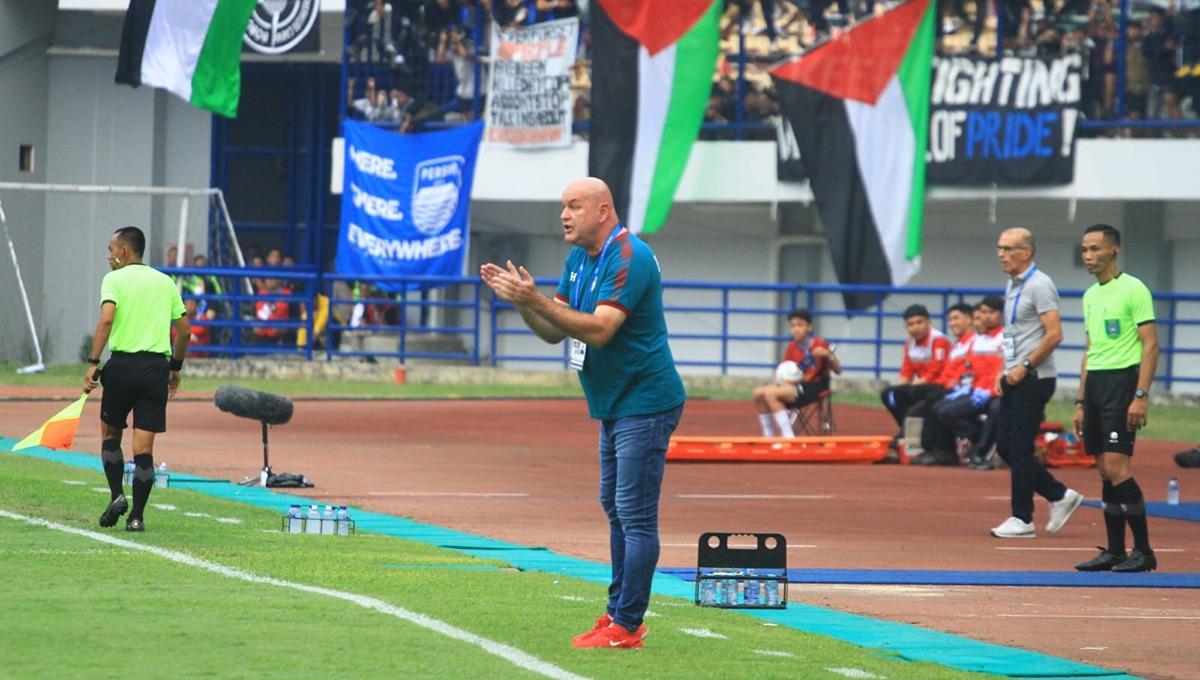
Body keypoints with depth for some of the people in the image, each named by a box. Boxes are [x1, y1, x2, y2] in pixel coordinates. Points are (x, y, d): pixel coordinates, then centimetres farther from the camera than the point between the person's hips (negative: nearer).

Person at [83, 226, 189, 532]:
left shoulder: (114, 279, 0)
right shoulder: (166, 283, 14)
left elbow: (107, 319, -16)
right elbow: (184, 331, 13)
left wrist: (92, 363, -17)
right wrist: (176, 367, 24)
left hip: (122, 364, -3)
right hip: (157, 365, 3)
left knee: (110, 435, 17)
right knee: (143, 447, 2)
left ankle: (117, 496, 2)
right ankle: (137, 516, 0)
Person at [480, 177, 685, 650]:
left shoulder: (629, 259, -20)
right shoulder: (579, 259, 11)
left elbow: (599, 329, -28)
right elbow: (554, 332, 11)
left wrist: (535, 300, -30)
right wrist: (519, 299, -6)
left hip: (644, 405, -11)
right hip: (613, 406, 11)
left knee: (636, 515, -10)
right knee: (616, 509, 16)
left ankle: (626, 626, -10)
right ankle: (618, 613, 24)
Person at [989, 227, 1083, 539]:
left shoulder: (1039, 285, -13)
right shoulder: (1012, 286, 16)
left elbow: (1054, 335, -20)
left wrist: (1024, 366, -18)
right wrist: (1004, 370, 13)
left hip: (1033, 380, -10)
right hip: (1015, 380, 10)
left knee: (1020, 449, -6)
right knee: (1005, 446, 8)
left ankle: (1022, 519, 0)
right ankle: (1059, 496, 17)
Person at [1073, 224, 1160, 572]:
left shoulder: (1133, 289, -7)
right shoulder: (1091, 295, 17)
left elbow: (1151, 345, -11)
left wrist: (1141, 396, -19)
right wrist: (1080, 403, 20)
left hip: (1123, 381, -8)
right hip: (1095, 384, 8)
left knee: (1116, 467, -14)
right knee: (1105, 472, 6)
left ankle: (1144, 550, -9)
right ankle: (1115, 552, 9)